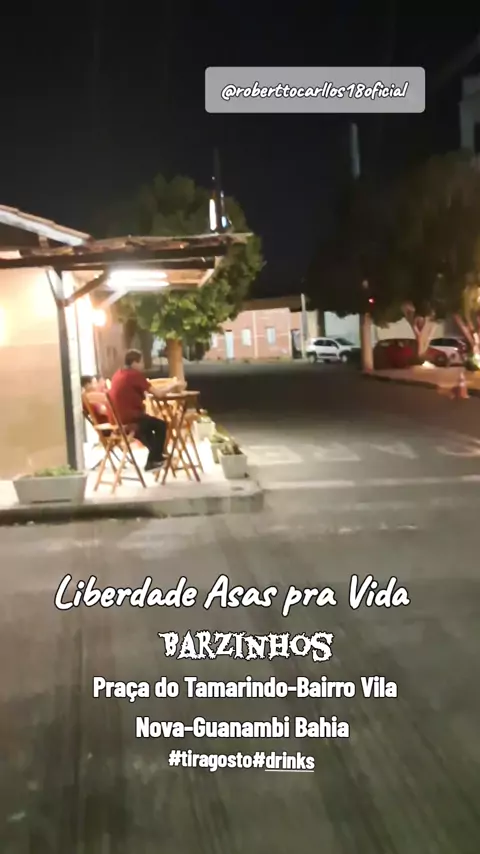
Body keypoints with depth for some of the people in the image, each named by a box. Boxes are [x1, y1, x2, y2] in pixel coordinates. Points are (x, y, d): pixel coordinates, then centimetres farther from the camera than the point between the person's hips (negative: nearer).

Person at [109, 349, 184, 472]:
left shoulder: (118, 374, 9)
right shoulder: (135, 375, -14)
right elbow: (158, 394, -14)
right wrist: (172, 386, 3)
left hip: (118, 419, 8)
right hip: (130, 419, -8)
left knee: (147, 426, 33)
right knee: (161, 425, 14)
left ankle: (157, 456, 41)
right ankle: (153, 461, 19)